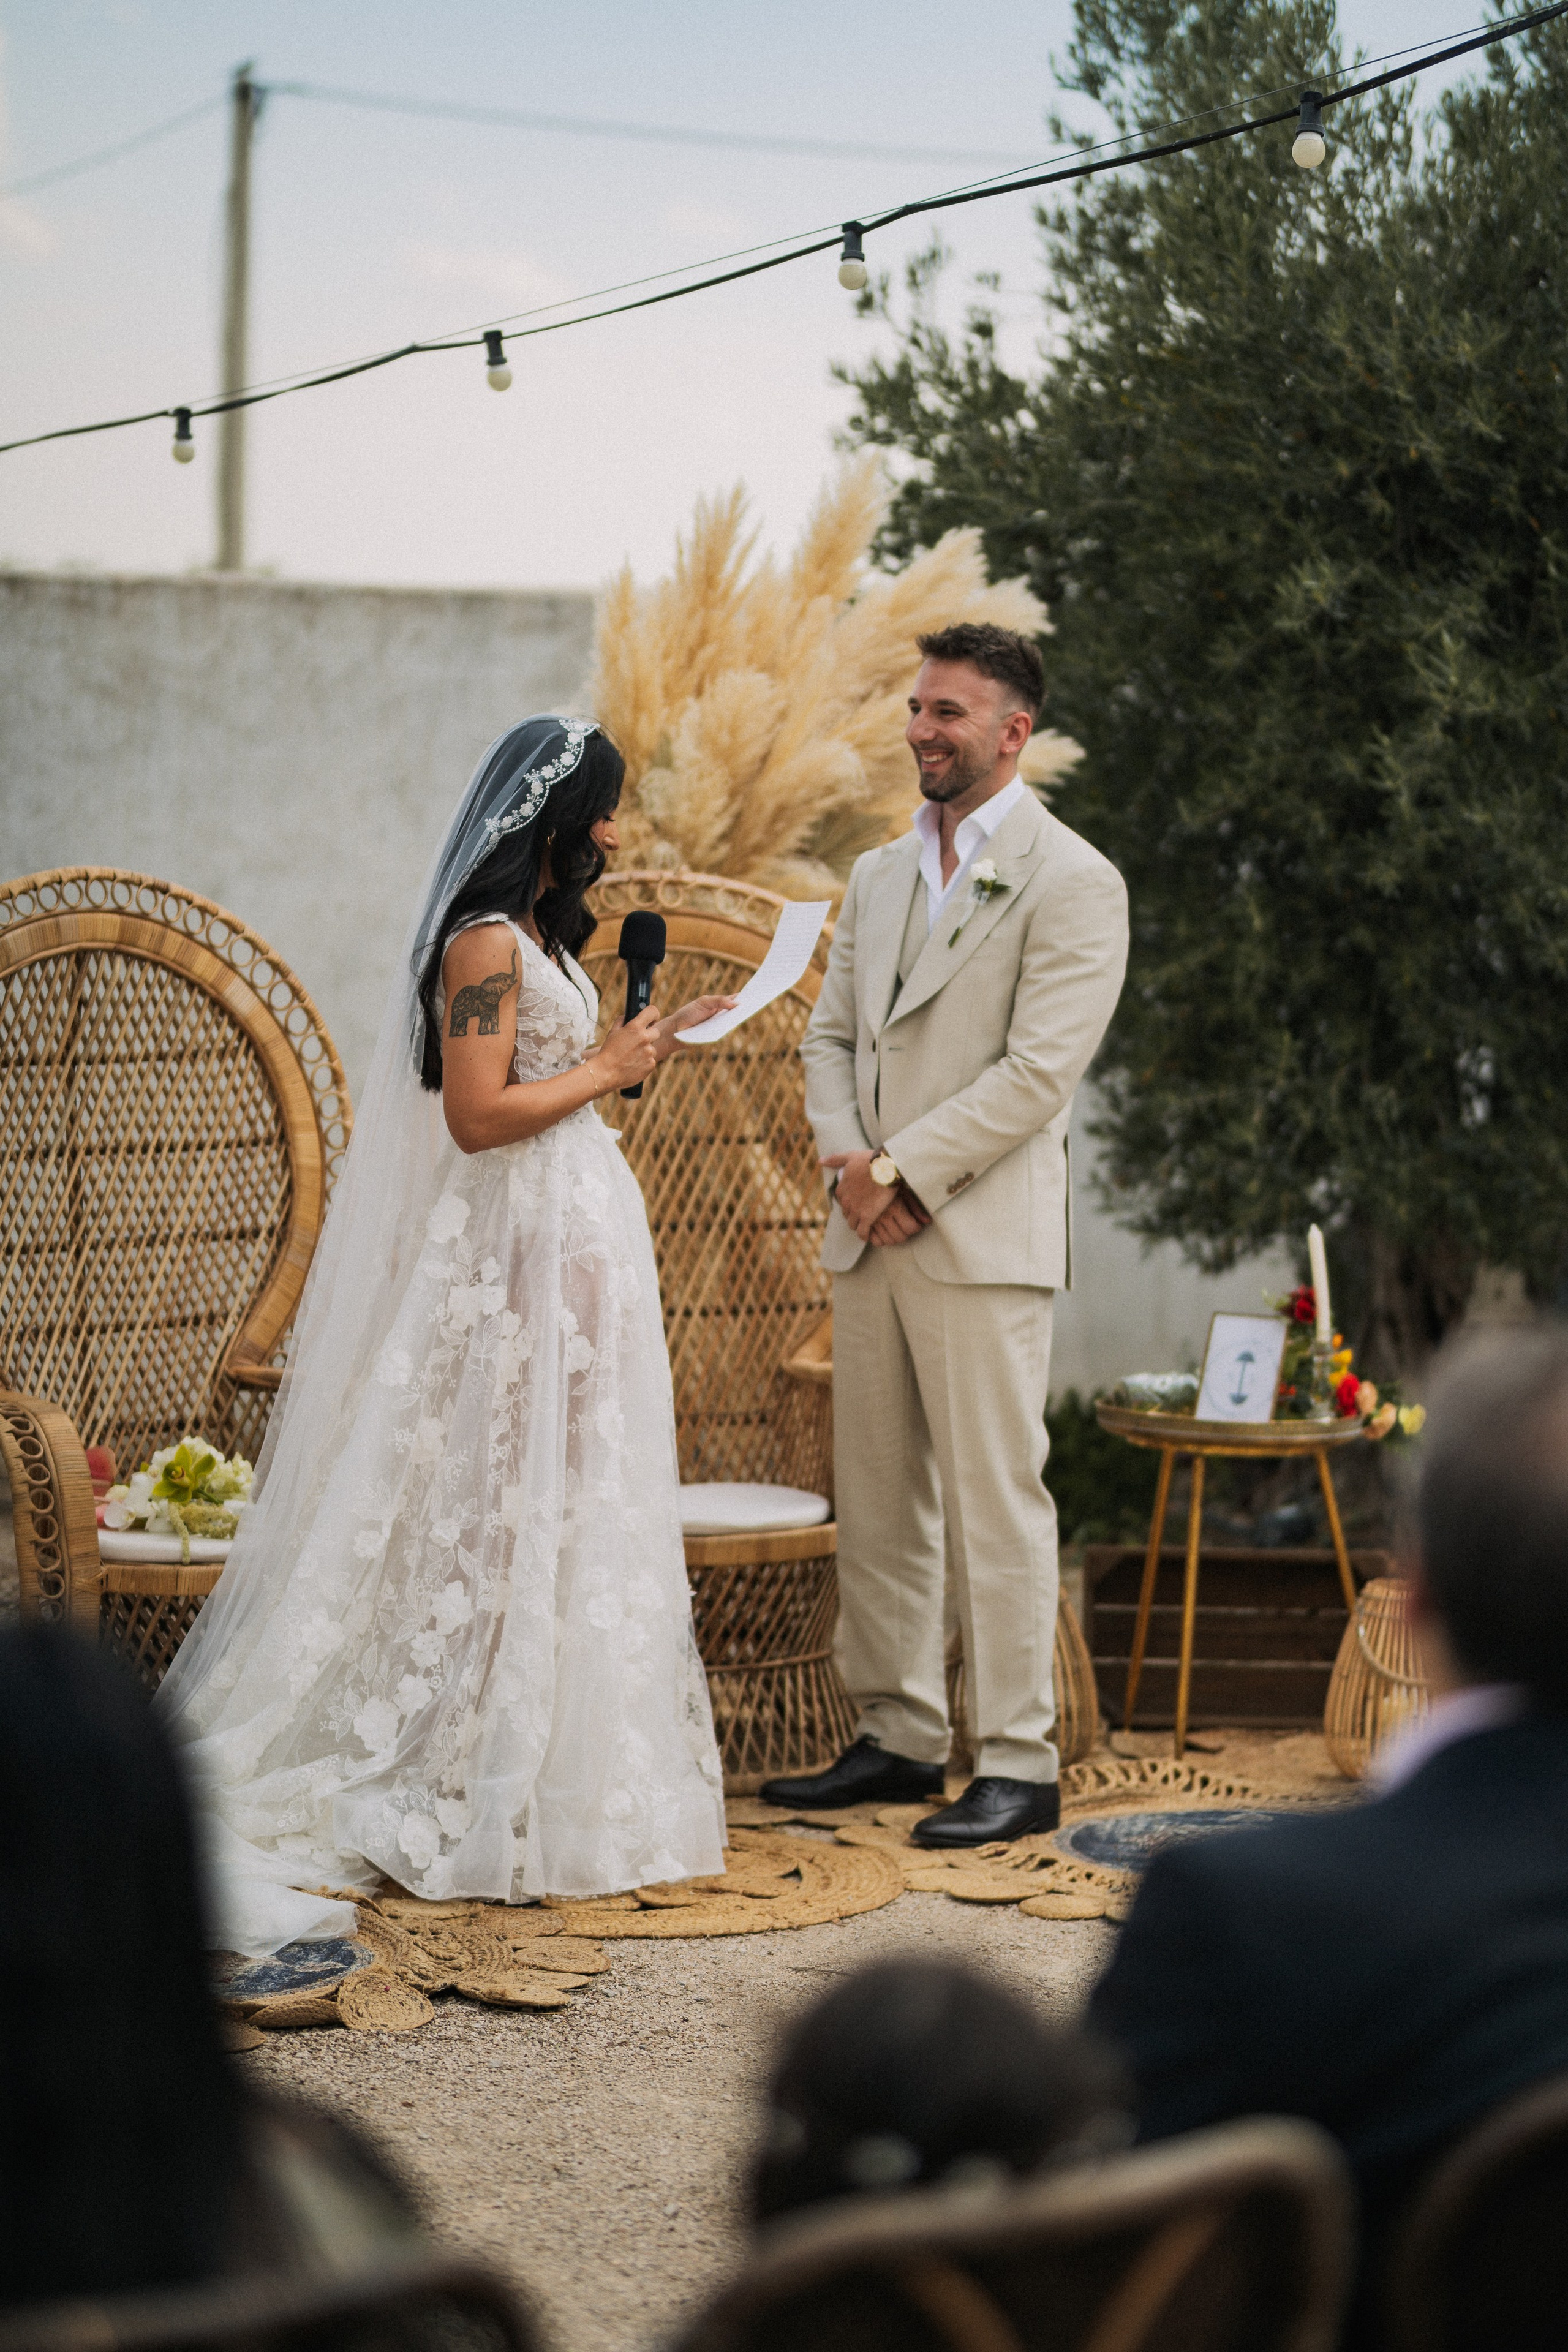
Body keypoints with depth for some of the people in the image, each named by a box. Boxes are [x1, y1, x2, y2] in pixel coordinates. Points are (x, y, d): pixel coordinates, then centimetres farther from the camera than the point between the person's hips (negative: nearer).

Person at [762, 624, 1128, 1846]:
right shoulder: (881, 875, 16)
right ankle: (899, 1736, 20)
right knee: (878, 1499, 11)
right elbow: (831, 1037, 15)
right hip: (868, 1239, 7)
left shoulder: (1071, 882, -7)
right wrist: (850, 1162, -3)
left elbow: (1039, 1071, -14)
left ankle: (1019, 1765, 0)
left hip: (985, 1239, -7)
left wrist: (901, 1171, -14)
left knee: (996, 1503, -5)